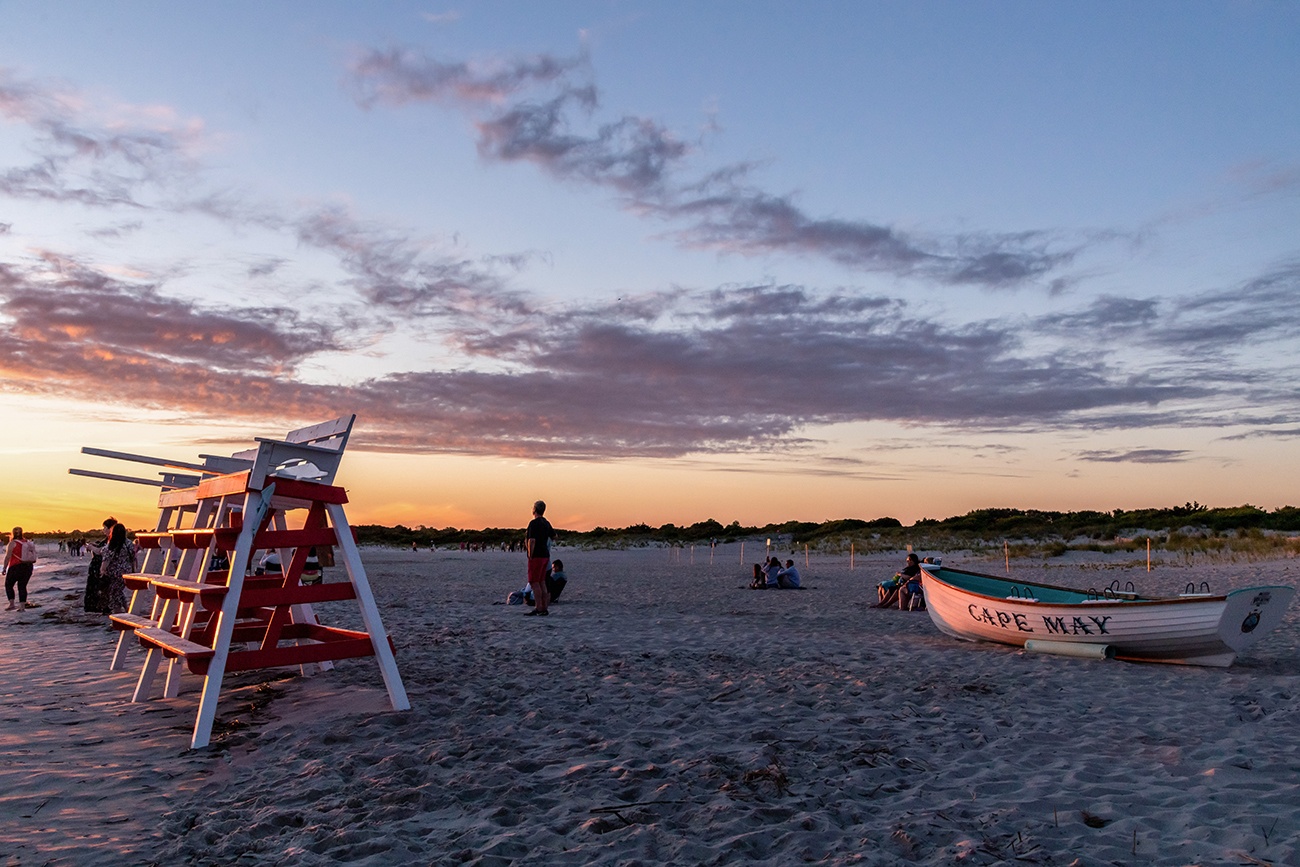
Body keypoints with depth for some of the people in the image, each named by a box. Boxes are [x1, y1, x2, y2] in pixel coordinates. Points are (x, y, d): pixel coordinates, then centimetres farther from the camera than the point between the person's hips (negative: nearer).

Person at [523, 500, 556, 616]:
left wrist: (530, 555, -15)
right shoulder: (546, 523, 13)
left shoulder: (534, 523, -14)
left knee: (534, 583, -6)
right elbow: (554, 536, 27)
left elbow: (532, 541, -21)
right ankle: (543, 608, 12)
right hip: (545, 555, 9)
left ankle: (539, 609, -8)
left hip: (536, 556, -9)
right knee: (541, 582, 11)